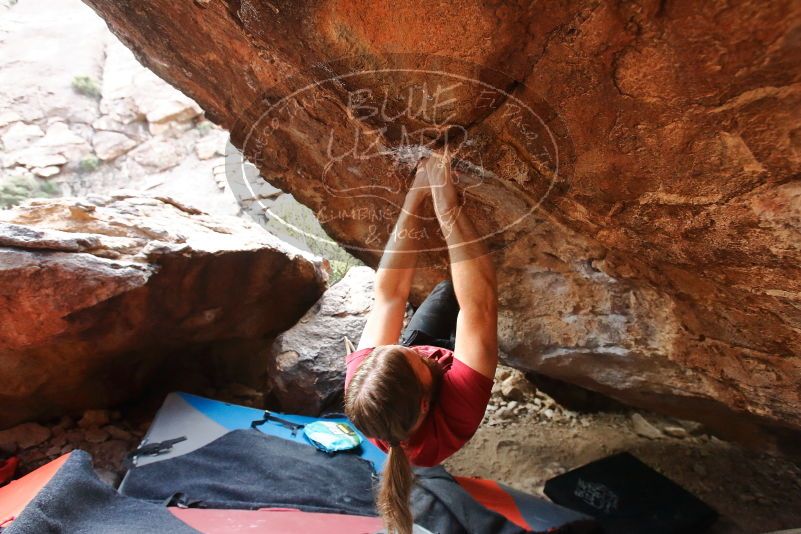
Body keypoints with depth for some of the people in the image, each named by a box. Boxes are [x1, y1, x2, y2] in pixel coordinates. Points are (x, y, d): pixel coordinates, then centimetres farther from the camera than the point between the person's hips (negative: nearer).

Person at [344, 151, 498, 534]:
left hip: (413, 378, 2)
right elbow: (479, 304, -51)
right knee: (470, 300, 6)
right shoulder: (454, 415, -47)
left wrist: (416, 196, -39)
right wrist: (446, 202, -52)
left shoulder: (361, 385, -40)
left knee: (447, 290, 7)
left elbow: (388, 295, -37)